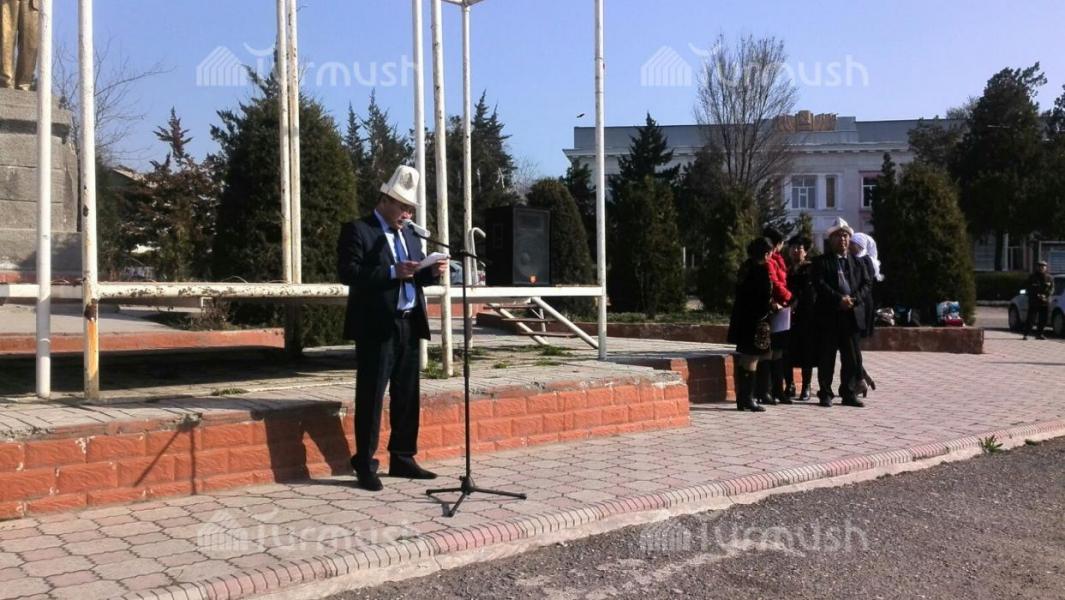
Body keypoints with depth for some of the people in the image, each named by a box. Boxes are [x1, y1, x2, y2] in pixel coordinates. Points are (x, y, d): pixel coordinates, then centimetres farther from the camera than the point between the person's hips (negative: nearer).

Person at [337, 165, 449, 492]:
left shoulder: (409, 234, 17)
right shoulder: (357, 230, -5)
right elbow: (349, 272, -16)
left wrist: (432, 271, -3)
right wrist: (392, 272, -23)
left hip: (409, 324, 7)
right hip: (376, 327, -7)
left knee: (407, 395, 12)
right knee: (371, 397, -1)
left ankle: (402, 458, 22)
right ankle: (364, 464, 6)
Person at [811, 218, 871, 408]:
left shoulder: (857, 262, 15)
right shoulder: (821, 262, 2)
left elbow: (866, 284, 7)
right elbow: (820, 285, -10)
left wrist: (853, 299, -11)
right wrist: (839, 299, -20)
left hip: (852, 315, 4)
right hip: (828, 316, -4)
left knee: (851, 359, 6)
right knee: (826, 358, 1)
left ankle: (848, 394, 15)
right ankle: (825, 394, 9)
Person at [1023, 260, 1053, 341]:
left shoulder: (1049, 278, 8)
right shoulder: (1032, 277, -1)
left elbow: (1052, 289, 5)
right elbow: (1028, 288, -2)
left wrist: (1045, 295, -12)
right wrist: (1037, 295, -15)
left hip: (1045, 301, 3)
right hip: (1034, 301, -3)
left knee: (1043, 319, 5)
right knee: (1031, 318, -7)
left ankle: (1039, 334, 16)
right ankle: (1026, 334, -5)